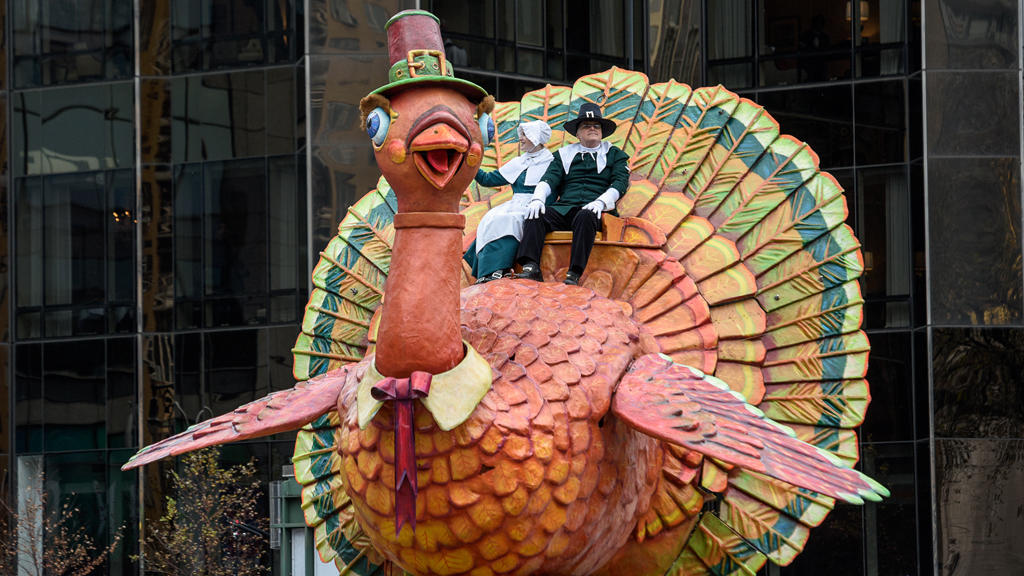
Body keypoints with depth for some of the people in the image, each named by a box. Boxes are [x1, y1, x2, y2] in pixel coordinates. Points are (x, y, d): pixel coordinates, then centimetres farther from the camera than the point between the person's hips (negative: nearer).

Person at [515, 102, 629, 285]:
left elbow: (620, 183, 4)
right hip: (564, 207, 3)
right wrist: (537, 199, -12)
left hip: (593, 210, -3)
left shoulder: (614, 155, 19)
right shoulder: (565, 154, 24)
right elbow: (549, 179, 10)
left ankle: (574, 275, -45)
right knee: (536, 215, -26)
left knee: (585, 217, -39)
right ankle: (531, 267, -40)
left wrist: (600, 202, -16)